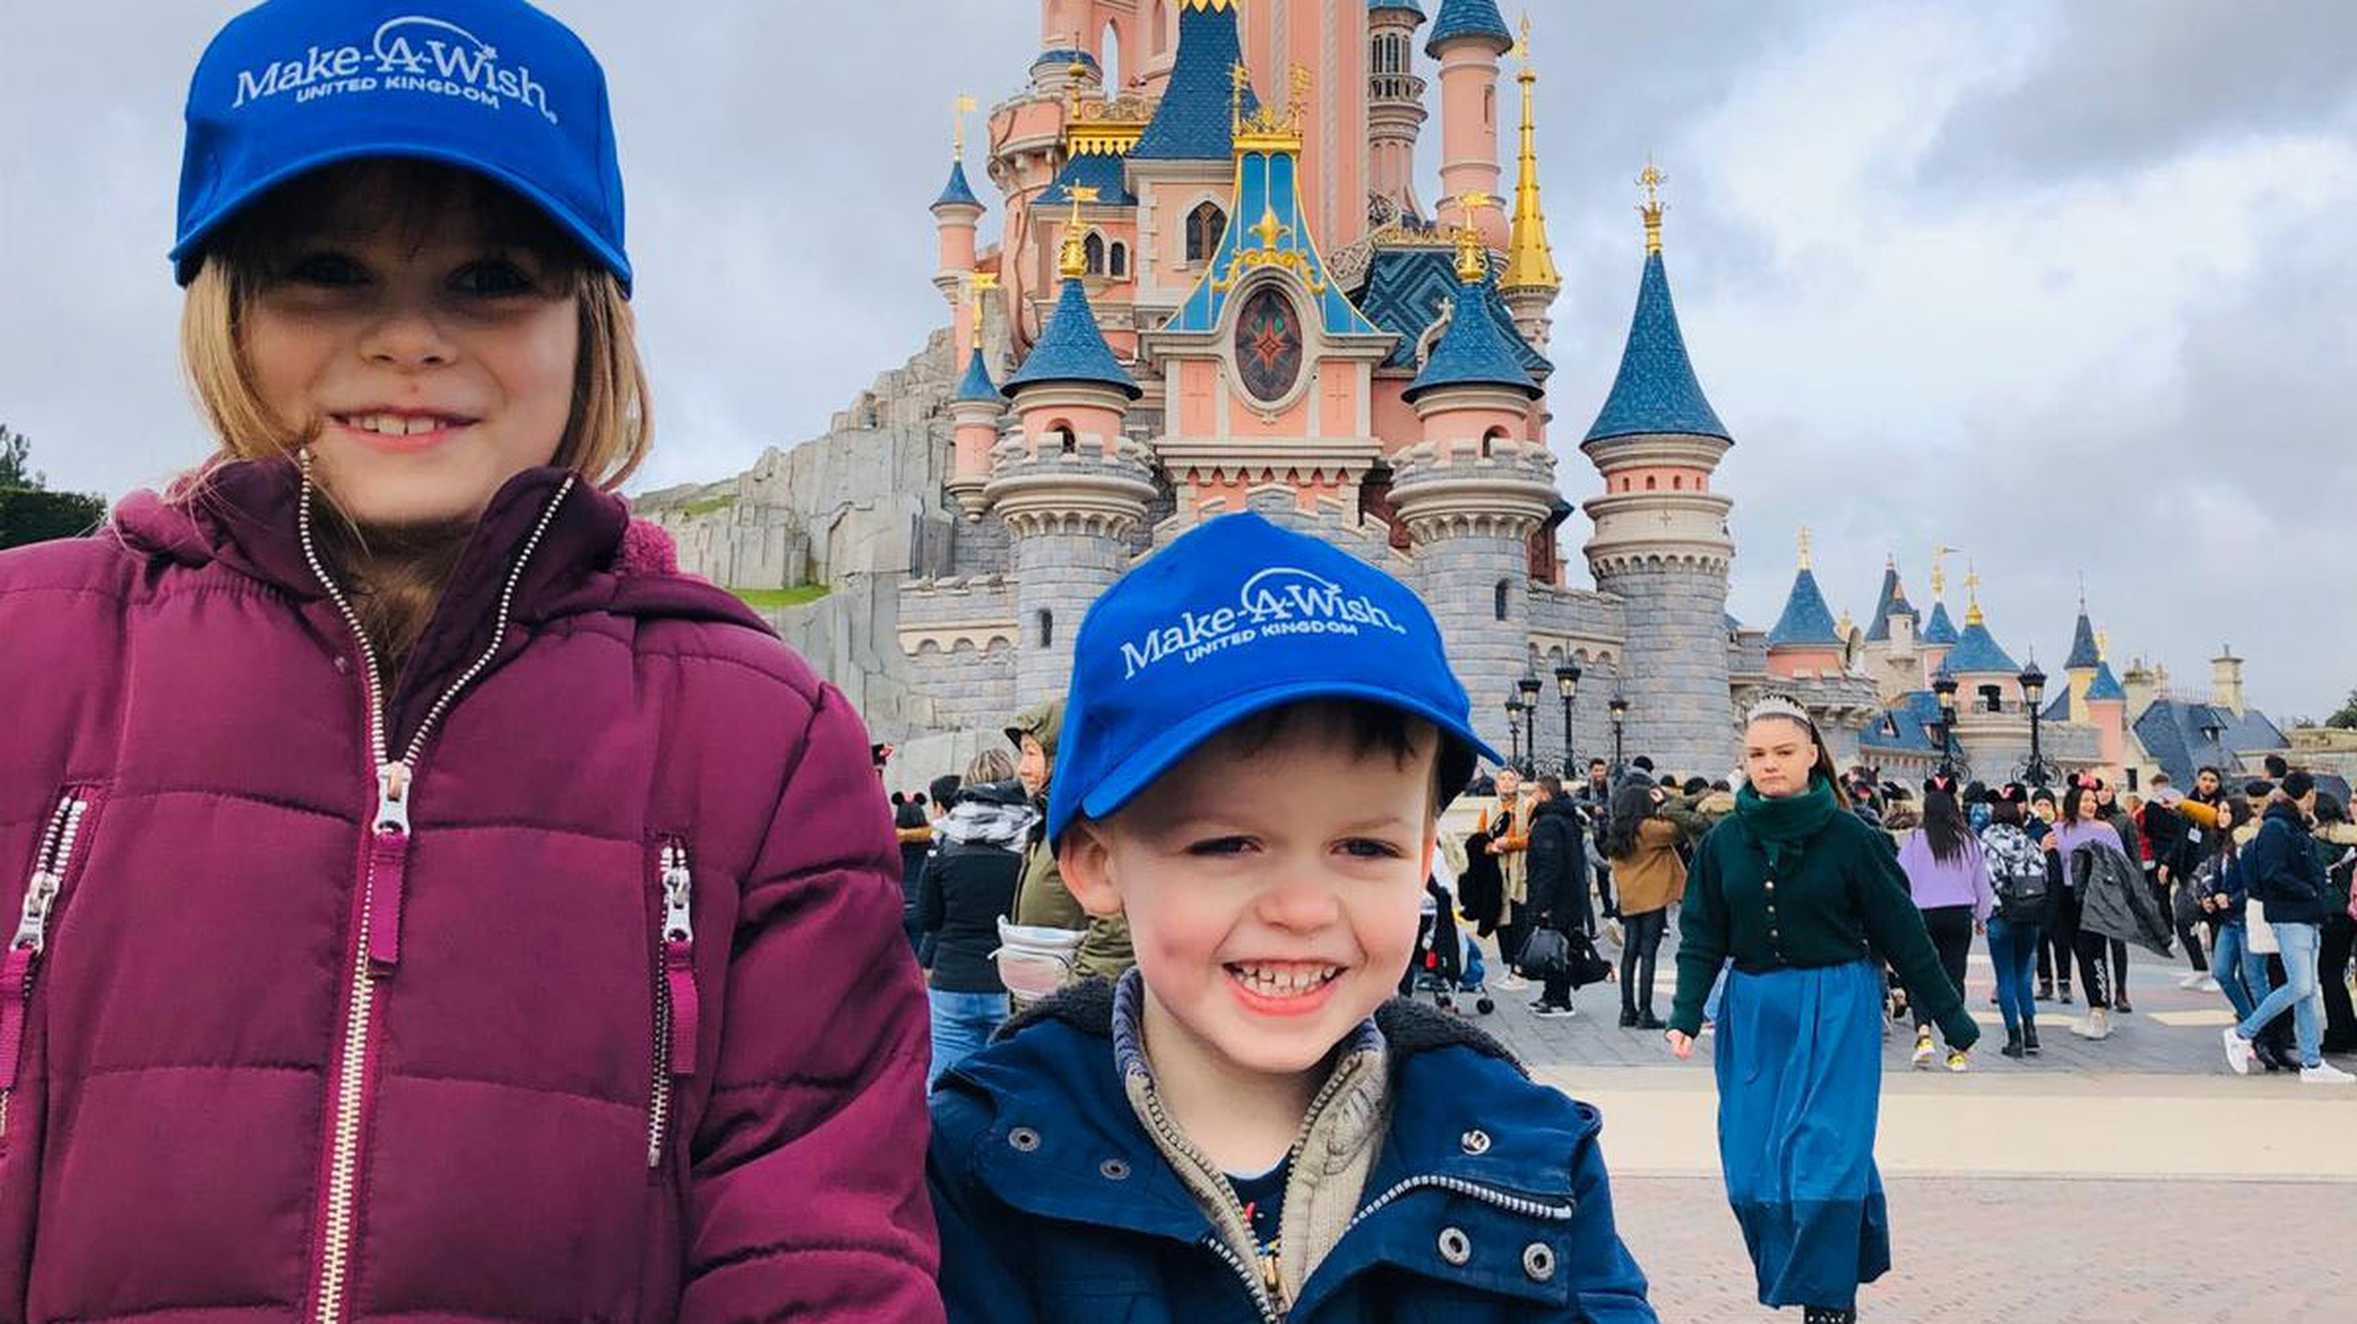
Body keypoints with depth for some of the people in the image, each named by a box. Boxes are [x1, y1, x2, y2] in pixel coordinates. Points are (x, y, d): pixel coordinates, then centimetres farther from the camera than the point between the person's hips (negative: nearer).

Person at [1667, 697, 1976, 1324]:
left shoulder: (1849, 837, -7)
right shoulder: (1724, 842, 2)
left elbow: (1903, 933, -2)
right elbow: (1702, 938, 4)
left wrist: (1952, 1018, 1)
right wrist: (1686, 1016, -7)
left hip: (1837, 1012, -3)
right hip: (1753, 1014, 4)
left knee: (1826, 1161, -8)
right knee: (1753, 1172, 3)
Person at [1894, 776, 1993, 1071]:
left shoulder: (1916, 840, -6)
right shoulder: (1969, 841, 3)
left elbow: (1902, 881, -4)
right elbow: (1982, 883, 11)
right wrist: (1982, 917, 25)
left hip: (1924, 914, -2)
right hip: (1960, 914, 2)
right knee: (1954, 977, 7)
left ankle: (1923, 1032, -15)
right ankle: (1956, 1049, 6)